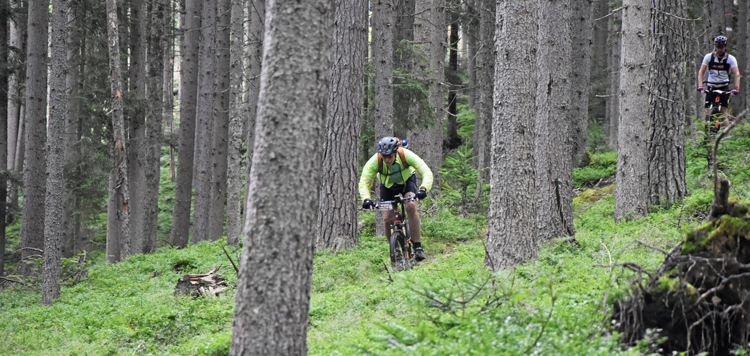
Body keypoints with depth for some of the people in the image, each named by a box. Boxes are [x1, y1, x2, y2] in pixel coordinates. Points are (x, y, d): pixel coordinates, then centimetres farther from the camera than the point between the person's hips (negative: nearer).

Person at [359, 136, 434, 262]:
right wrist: (366, 199, -50)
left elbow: (427, 173, -36)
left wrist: (423, 189, -54)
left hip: (406, 181, -2)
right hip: (387, 186, 2)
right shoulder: (375, 161, -33)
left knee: (410, 206, -29)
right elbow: (364, 182, -32)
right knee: (387, 219, -13)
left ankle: (418, 247, -25)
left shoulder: (406, 155, -35)